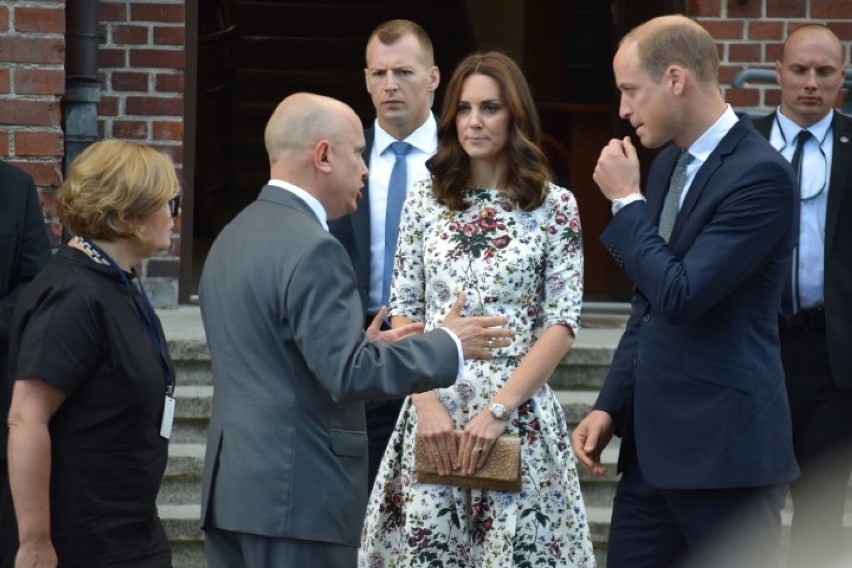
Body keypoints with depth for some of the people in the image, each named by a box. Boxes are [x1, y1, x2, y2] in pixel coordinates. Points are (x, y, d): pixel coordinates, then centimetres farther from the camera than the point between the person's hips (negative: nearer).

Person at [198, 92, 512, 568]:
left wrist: (361, 346, 18)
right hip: (297, 496, -9)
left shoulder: (232, 237, 14)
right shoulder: (312, 250, -16)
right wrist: (449, 346, -10)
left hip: (232, 485, 9)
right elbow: (347, 376, -20)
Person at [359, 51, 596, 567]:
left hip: (519, 414, -2)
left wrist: (499, 409, -12)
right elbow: (404, 312, 7)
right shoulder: (426, 200, 8)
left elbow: (562, 324, -3)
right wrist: (427, 402, -7)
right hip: (433, 412, 2)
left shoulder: (555, 207, 1)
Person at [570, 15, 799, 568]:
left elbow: (680, 296, -21)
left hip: (724, 448, -8)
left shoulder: (760, 174, -15)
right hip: (653, 441, 8)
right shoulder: (668, 165, 13)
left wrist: (627, 201, -12)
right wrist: (610, 406, 12)